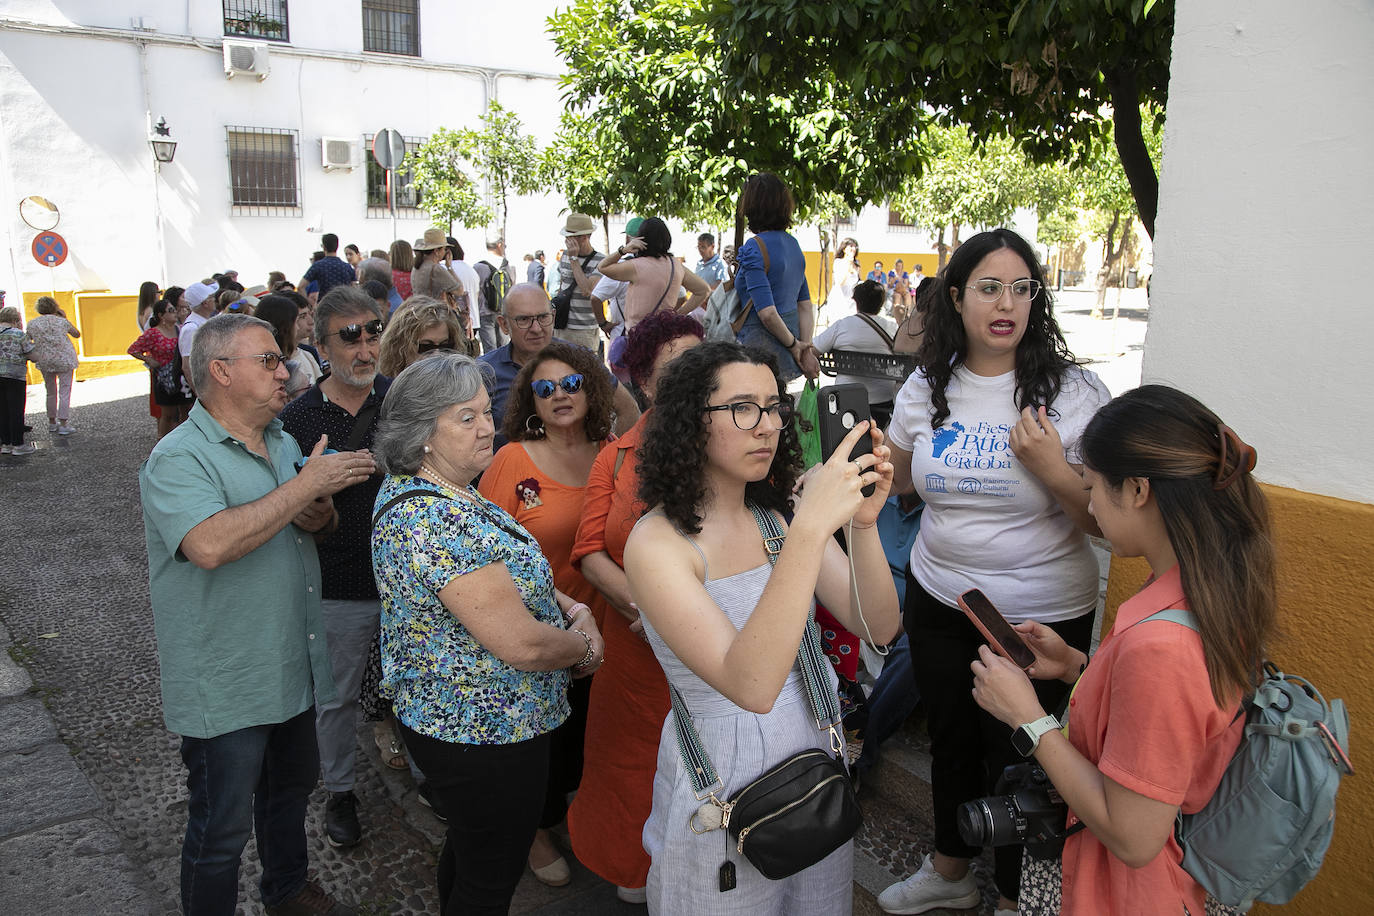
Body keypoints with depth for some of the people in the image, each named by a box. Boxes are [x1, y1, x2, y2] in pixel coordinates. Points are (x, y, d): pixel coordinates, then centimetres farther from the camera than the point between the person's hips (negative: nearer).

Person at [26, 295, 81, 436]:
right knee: (64, 393, 0)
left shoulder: (32, 324, 0)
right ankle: (63, 424, -3)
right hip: (65, 360, -3)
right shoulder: (61, 322, -5)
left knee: (51, 393, 17)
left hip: (44, 362, 3)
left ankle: (52, 423, 22)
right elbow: (77, 334, 10)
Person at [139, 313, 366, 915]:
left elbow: (313, 520, 20)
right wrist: (307, 484, -29)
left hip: (294, 665, 8)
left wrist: (321, 517, -6)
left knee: (291, 787, 25)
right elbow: (211, 544, -35)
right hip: (225, 687, -8)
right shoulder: (178, 458, -18)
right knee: (221, 827, 7)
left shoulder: (282, 442, 8)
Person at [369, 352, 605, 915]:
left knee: (469, 853, 30)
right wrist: (585, 645, -11)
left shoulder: (414, 491, 3)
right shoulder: (439, 520, -30)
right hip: (487, 734, -10)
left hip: (451, 720, 10)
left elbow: (503, 573, 14)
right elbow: (523, 644, -31)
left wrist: (567, 607, -3)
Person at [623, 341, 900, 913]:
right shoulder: (657, 542, -22)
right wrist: (812, 528, -40)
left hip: (816, 747, 6)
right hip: (725, 777, -5)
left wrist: (862, 523, -26)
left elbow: (878, 628, -9)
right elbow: (752, 686, -35)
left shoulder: (780, 513, -6)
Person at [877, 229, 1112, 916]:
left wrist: (1054, 473, -27)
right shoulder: (926, 387, -2)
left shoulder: (1074, 392, -14)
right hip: (939, 600, 4)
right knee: (950, 738, 22)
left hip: (1042, 616, -4)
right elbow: (899, 480, 17)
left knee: (1017, 758, 11)